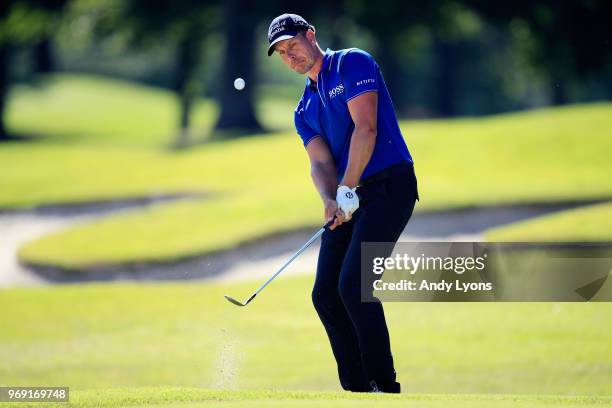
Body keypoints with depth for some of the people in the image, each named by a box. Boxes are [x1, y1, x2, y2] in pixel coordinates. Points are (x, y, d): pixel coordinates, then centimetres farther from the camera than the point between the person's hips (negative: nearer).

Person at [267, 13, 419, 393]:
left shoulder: (353, 63, -3)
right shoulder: (305, 111, 18)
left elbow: (365, 128, -14)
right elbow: (320, 161, 3)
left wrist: (347, 191, -19)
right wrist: (330, 201, -19)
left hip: (389, 186, -8)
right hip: (348, 199, 8)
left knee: (353, 285, -18)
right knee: (326, 294, 1)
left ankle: (384, 384, -12)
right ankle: (357, 390, 7)